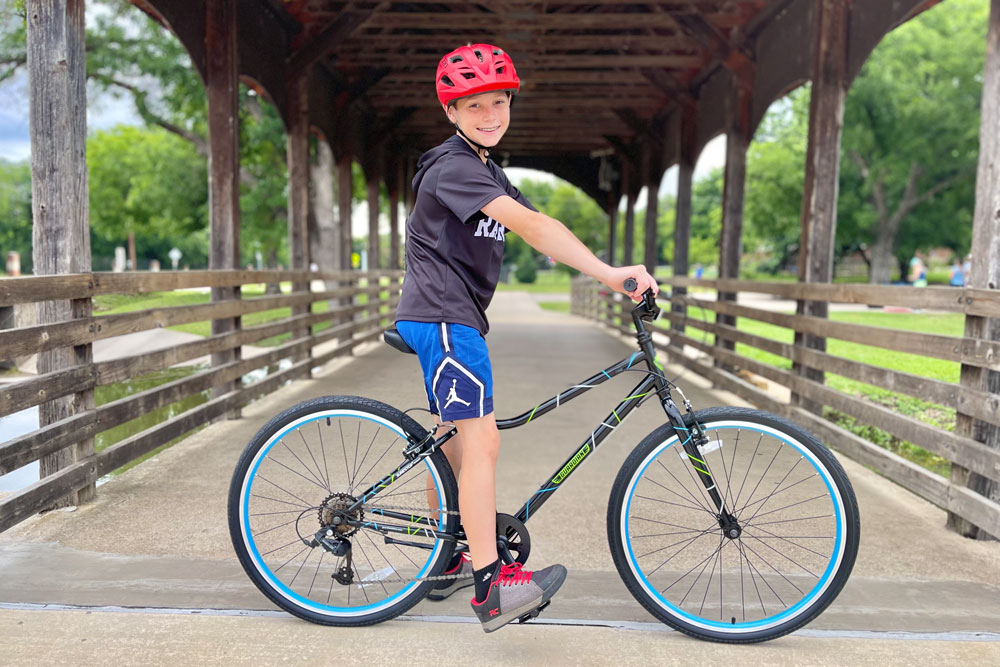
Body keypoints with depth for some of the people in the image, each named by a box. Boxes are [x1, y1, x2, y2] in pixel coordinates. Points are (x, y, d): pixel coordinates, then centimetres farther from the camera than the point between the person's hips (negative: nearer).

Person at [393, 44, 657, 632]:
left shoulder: (489, 171, 18)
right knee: (481, 440, -15)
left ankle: (445, 562, 28)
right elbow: (531, 225, -28)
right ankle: (491, 586, -13)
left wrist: (616, 275, -4)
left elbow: (539, 234, 8)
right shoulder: (452, 167, -14)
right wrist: (607, 273, -35)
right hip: (443, 318, -10)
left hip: (453, 319, 10)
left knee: (452, 441, 15)